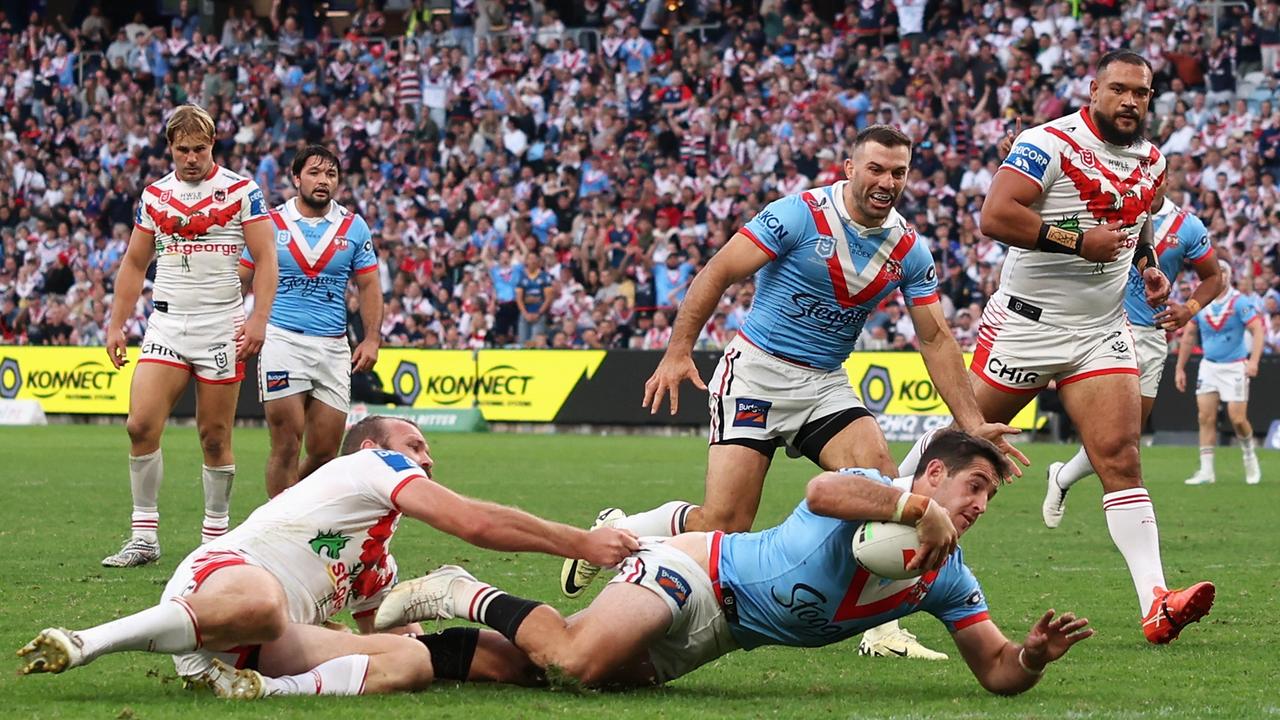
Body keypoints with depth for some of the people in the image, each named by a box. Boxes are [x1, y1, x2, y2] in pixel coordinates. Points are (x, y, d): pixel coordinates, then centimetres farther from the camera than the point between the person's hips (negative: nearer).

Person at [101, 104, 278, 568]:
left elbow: (265, 259, -3)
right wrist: (116, 325, 11)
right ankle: (144, 537, -5)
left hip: (220, 327, -3)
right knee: (141, 424, -12)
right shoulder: (154, 195, 10)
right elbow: (134, 263, 17)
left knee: (215, 437, 1)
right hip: (166, 325, 3)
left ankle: (215, 536, 13)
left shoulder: (240, 191, -1)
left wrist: (258, 319, -14)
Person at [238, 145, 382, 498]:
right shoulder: (271, 223, 3)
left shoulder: (354, 227, 8)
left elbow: (368, 285, 12)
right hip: (282, 340, -3)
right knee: (286, 445, -7)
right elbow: (240, 279, 6)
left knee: (326, 452, 3)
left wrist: (372, 339, 0)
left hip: (333, 346, 3)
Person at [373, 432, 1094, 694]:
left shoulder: (949, 577, 6)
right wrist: (917, 505, -43)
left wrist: (1034, 655, -17)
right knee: (582, 658, -30)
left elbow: (997, 670, 5)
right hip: (698, 570, -8)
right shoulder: (878, 492, -17)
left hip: (716, 632, 8)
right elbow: (822, 490, -40)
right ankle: (459, 595, -5)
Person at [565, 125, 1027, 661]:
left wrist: (973, 423, -3)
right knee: (724, 523, -13)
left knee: (881, 478, -20)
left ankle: (881, 628, -11)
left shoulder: (909, 250, 3)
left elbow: (935, 338, 5)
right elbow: (718, 274, -12)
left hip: (826, 385, 5)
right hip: (757, 373, -5)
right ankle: (614, 532, 13)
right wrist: (678, 351, -20)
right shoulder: (801, 215, -13)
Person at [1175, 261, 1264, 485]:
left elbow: (1258, 330, -18)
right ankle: (1206, 471, -2)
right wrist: (1180, 368, 11)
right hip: (1209, 366, 4)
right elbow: (1189, 336, 12)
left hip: (1235, 367, -4)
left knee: (1238, 419, -8)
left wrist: (1254, 361, -32)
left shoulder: (1239, 302, -10)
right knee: (1206, 418, -4)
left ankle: (1249, 455, 22)